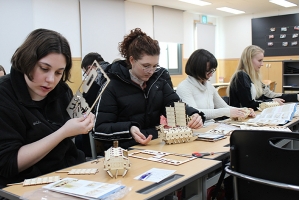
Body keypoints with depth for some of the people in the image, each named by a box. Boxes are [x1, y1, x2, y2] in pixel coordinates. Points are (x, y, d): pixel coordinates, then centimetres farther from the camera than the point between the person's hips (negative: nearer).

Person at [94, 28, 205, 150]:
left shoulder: (160, 77, 6)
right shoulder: (112, 84, -7)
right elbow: (101, 127, -10)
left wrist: (193, 114, -22)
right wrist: (129, 129, -28)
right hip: (125, 149, -3)